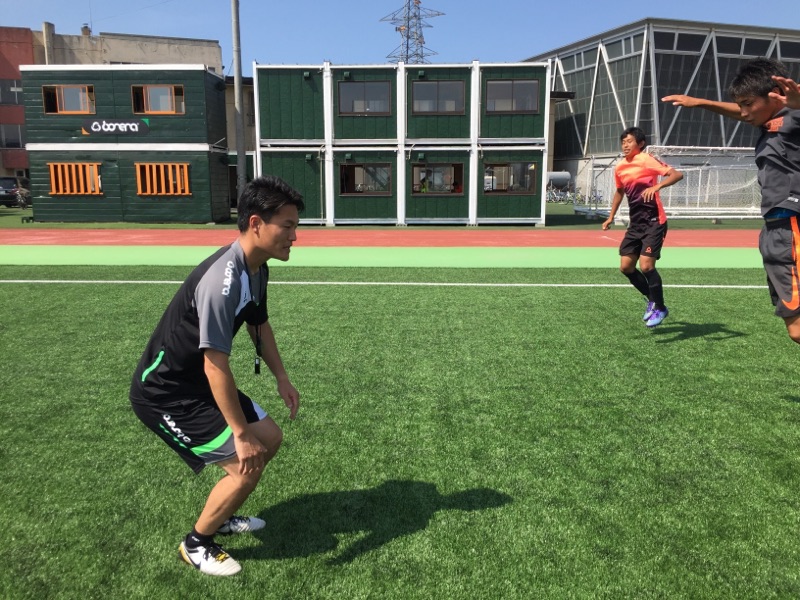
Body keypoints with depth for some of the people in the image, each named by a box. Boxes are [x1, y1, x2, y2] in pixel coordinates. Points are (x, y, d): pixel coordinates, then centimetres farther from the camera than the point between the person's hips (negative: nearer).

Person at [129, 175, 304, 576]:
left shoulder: (257, 268, -1)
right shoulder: (222, 281, -32)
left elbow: (259, 324, 16)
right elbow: (216, 365, -31)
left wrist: (281, 377, 12)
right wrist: (241, 434, -26)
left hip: (196, 382, 10)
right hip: (163, 392, -10)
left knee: (270, 438, 13)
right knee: (246, 464, -12)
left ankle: (219, 516, 35)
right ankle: (196, 544, 14)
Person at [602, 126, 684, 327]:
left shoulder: (647, 160, -11)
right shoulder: (620, 168, 10)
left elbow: (677, 174, -20)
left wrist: (656, 186, -36)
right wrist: (611, 217, 26)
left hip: (654, 222, -7)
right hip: (635, 223, 7)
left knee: (646, 265, -16)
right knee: (626, 267, 3)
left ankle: (660, 308, 5)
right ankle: (652, 299, 24)